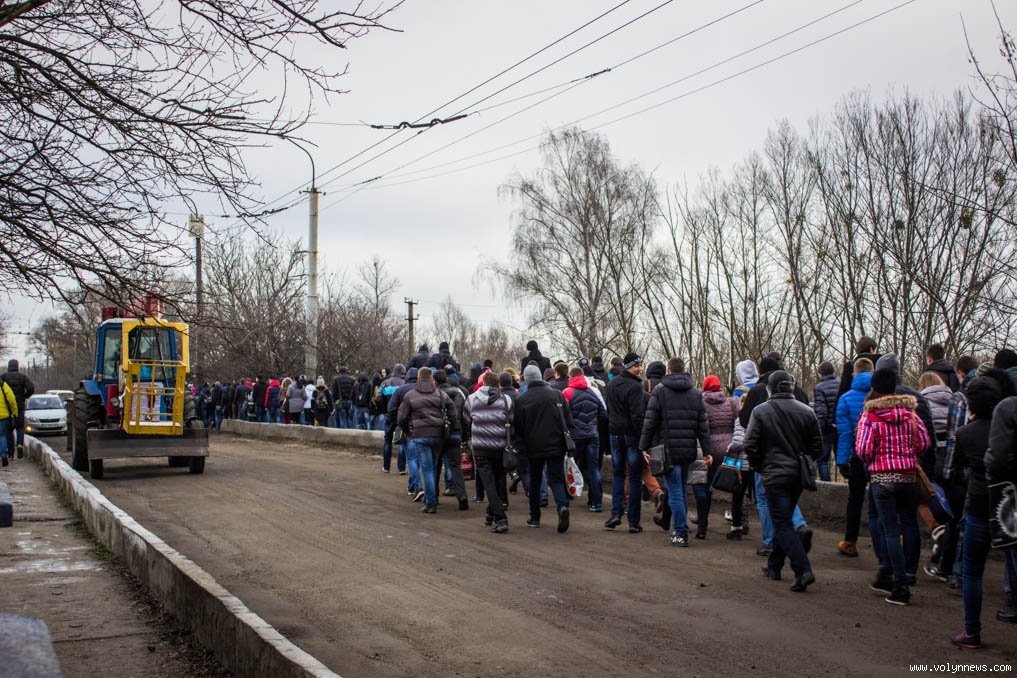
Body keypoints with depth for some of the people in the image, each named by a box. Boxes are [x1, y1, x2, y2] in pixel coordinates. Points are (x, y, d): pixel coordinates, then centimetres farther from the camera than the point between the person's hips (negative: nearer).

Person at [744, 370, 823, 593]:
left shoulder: (760, 411, -8)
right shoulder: (806, 411, 2)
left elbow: (751, 446, -9)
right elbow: (817, 446, 4)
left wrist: (759, 467, 7)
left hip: (775, 475, -5)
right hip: (799, 475, 5)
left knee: (783, 524, -3)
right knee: (784, 520, 19)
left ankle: (803, 570, -17)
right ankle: (774, 565, 29)